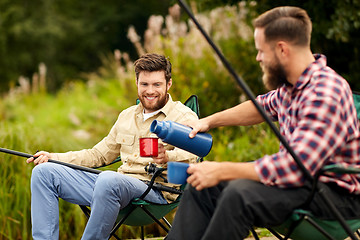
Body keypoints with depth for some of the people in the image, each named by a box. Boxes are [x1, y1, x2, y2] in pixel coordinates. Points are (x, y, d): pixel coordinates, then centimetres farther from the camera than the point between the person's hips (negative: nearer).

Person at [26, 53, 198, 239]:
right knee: (44, 172, -1)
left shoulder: (184, 117, 3)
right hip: (121, 182, 8)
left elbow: (194, 157, -15)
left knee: (108, 180, -41)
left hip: (155, 190, -7)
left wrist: (168, 157, -36)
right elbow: (99, 154, 29)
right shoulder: (127, 116, 24)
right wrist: (54, 158, 19)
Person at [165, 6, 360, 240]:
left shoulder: (325, 94, -27)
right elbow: (264, 106, 27)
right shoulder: (292, 84, 3)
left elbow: (296, 167, -33)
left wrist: (221, 170, -27)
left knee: (240, 193, -33)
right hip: (303, 175, 10)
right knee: (202, 186, 4)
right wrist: (209, 121, 21)